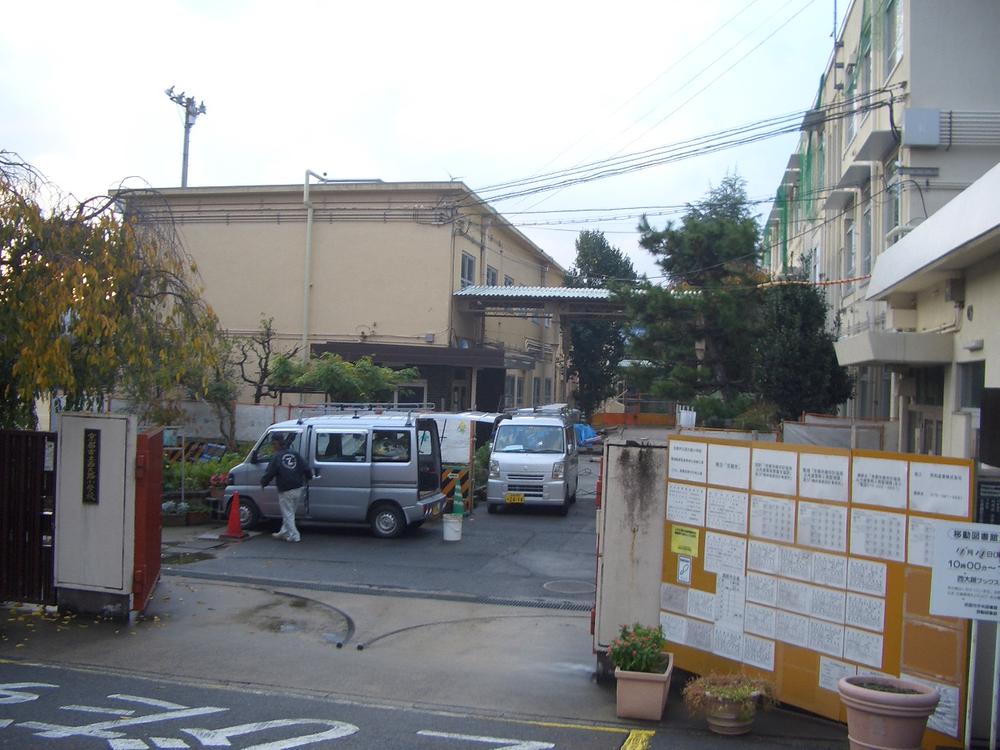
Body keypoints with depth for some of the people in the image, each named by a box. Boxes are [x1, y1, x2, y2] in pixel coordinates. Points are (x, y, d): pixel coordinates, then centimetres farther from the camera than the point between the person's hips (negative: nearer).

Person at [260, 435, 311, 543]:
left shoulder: (276, 457, -10)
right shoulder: (294, 454, 6)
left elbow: (269, 474, -10)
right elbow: (306, 468, 4)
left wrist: (263, 482, 8)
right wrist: (308, 477, 21)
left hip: (286, 491, -6)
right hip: (299, 488, 7)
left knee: (288, 514, 5)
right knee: (289, 512, 20)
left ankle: (294, 536, 6)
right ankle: (284, 532, 29)